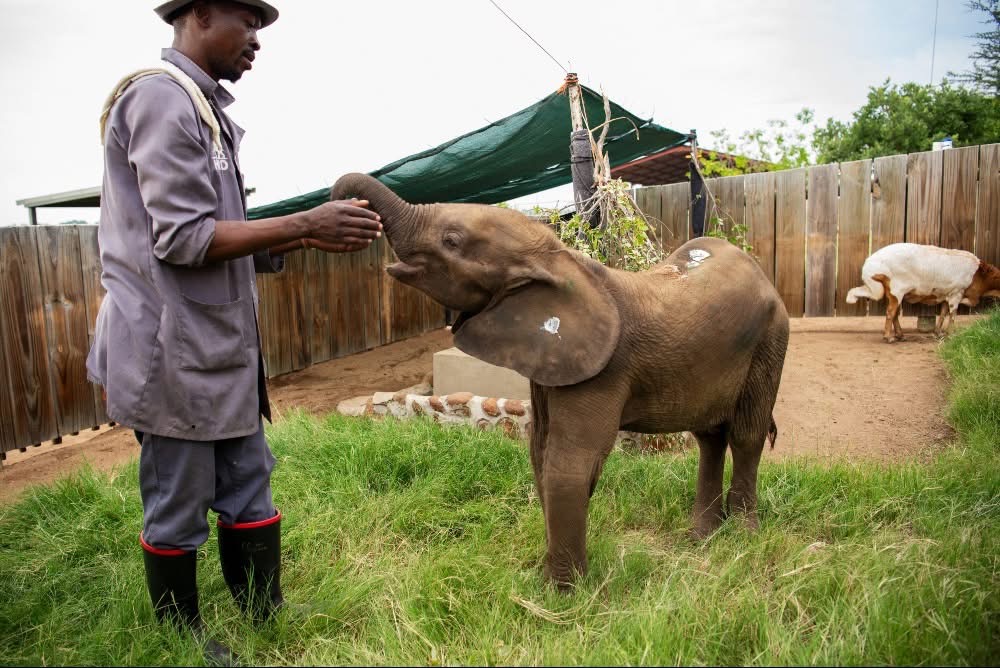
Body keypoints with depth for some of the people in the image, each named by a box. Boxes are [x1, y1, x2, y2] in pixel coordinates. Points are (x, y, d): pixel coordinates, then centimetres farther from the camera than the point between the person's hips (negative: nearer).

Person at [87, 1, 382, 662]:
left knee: (249, 490, 14)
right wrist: (305, 224, -18)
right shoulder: (162, 97, -13)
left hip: (217, 348, 9)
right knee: (178, 510, 7)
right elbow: (183, 239, -20)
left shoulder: (204, 108, 16)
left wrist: (311, 234, 3)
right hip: (174, 352, -9)